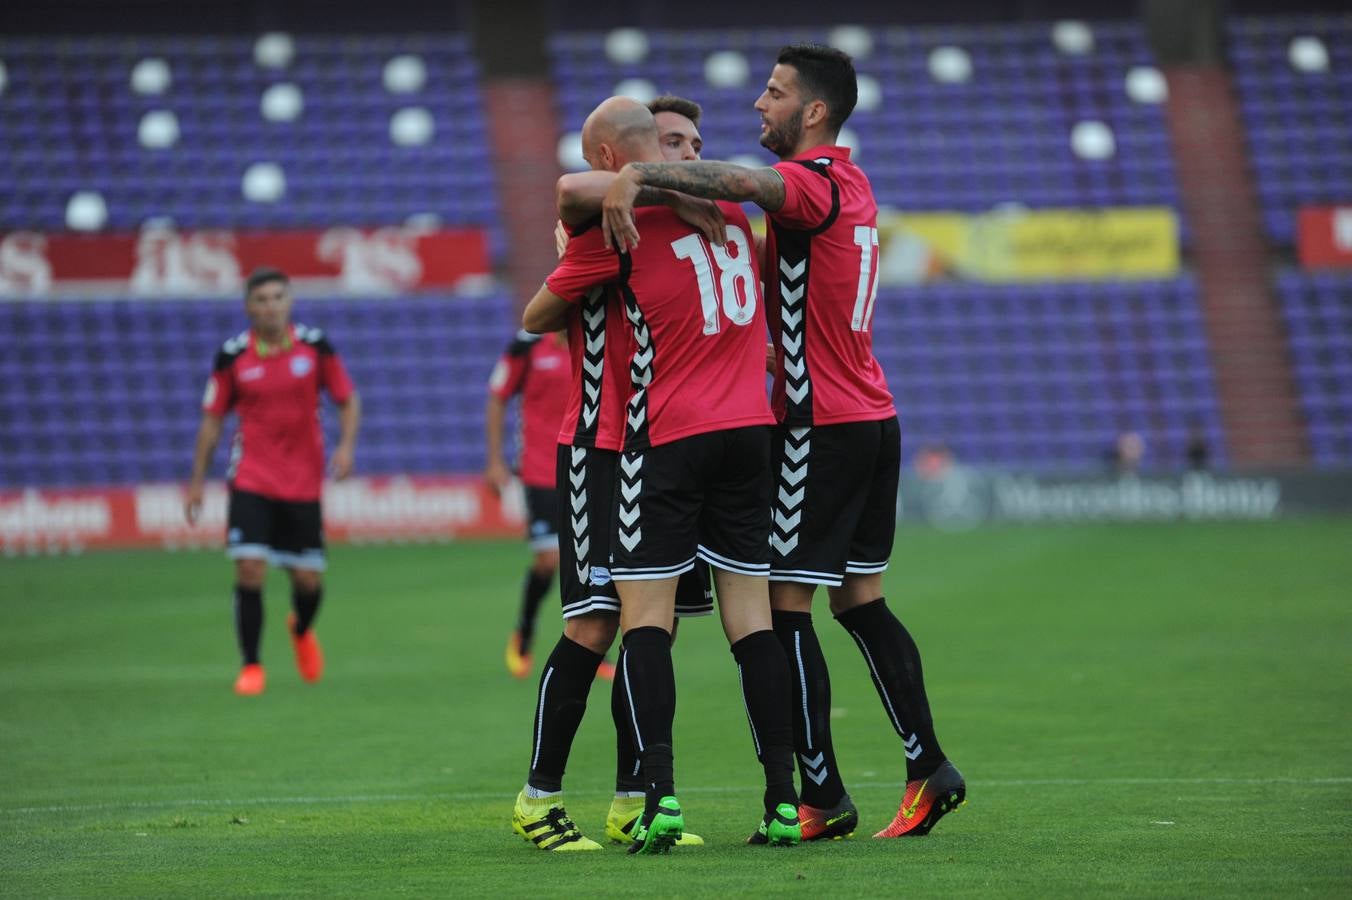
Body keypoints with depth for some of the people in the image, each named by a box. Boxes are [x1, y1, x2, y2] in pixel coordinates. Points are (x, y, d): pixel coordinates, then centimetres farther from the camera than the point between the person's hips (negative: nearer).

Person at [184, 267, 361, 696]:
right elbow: (212, 419, 5)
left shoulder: (315, 347, -3)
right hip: (251, 479, -1)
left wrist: (346, 445, -14)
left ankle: (302, 630, 40)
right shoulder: (232, 356, -3)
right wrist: (197, 481, 3)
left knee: (308, 579, 5)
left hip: (303, 481, 1)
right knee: (249, 569, -14)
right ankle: (251, 666, -1)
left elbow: (348, 400, 5)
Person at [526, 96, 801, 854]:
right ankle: (783, 802, 1)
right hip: (750, 426, 5)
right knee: (752, 614, 5)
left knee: (646, 613, -2)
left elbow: (537, 319, 6)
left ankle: (661, 792, -15)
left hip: (669, 434, -5)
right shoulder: (726, 201, 11)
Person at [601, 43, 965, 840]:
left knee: (787, 609, -5)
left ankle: (823, 797, -5)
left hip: (822, 429, -9)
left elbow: (739, 181, -36)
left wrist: (635, 175, -48)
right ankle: (930, 768, 11)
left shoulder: (812, 182, -15)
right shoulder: (851, 183, 15)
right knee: (861, 602, 13)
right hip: (873, 419, 9)